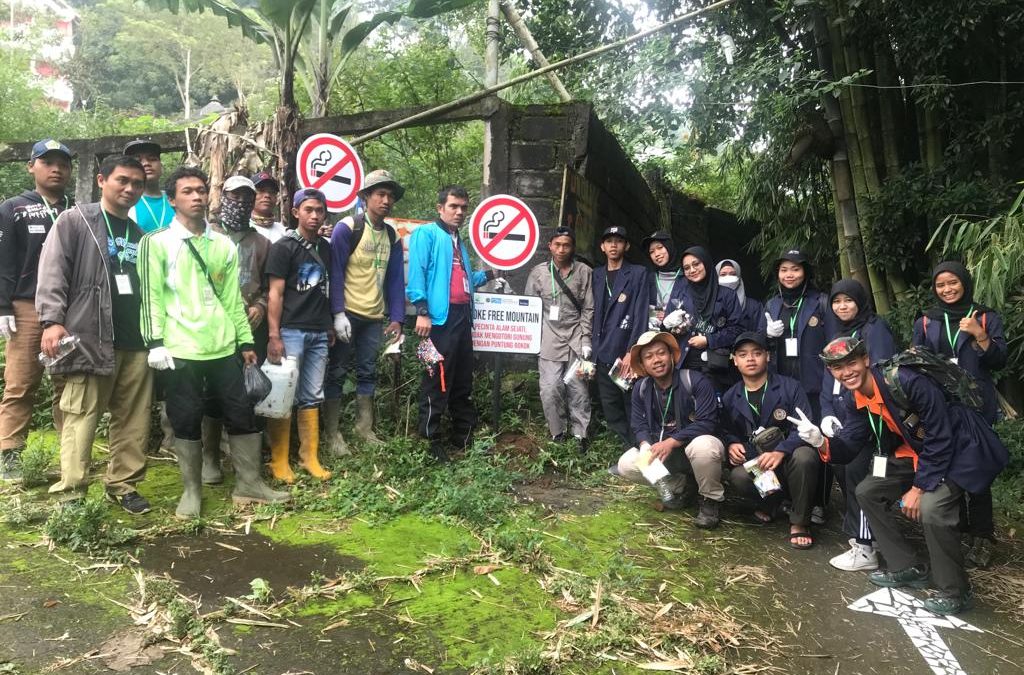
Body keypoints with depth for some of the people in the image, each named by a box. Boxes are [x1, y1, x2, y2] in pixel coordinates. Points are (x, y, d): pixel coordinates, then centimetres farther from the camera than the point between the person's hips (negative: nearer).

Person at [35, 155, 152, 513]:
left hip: (137, 342, 5)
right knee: (81, 418, -5)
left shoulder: (141, 235, 20)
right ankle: (70, 494, 1)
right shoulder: (75, 221, 5)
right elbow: (52, 273, -4)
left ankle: (124, 484, 17)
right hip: (89, 339, -5)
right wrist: (52, 320, -15)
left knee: (133, 420, 7)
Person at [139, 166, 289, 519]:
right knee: (186, 420, 4)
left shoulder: (224, 244, 14)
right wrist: (155, 342, -13)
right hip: (181, 350, -4)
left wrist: (246, 341, 12)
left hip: (223, 347, 4)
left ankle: (249, 484, 18)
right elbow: (150, 296, -5)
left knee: (242, 414, 5)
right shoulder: (157, 242, 0)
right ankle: (192, 489, 19)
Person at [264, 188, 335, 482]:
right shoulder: (284, 247, -4)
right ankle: (279, 461, 7)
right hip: (291, 331, -5)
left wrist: (331, 326, 15)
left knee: (312, 397, 9)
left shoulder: (326, 248, 14)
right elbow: (275, 294, -8)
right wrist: (274, 336, -14)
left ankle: (310, 457, 17)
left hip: (319, 333, 6)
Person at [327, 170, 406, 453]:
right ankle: (332, 433, 10)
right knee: (337, 372, 2)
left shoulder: (392, 236, 9)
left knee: (368, 372, 12)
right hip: (347, 314, -5)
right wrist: (338, 313, -17)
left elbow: (395, 279, 9)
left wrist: (397, 318, 2)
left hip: (375, 318, 6)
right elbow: (335, 273, -12)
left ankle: (364, 427, 23)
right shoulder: (347, 228, -8)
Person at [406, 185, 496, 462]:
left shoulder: (459, 241, 24)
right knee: (437, 381, -5)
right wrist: (422, 311, -22)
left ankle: (464, 435, 23)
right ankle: (430, 440, 3)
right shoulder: (426, 234, -2)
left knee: (463, 381, 13)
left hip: (462, 316, 8)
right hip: (440, 317, -8)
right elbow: (417, 273, -14)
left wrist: (489, 274, 16)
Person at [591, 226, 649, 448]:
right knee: (611, 410, 8)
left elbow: (640, 315, -7)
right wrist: (592, 349, 6)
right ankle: (628, 448, 20)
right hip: (603, 354, 5)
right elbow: (594, 315, 12)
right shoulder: (596, 275, 14)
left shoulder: (638, 274, 0)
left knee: (632, 407, -1)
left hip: (627, 353, -4)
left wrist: (631, 352, -13)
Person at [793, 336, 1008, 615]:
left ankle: (955, 592, -6)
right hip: (917, 453, 9)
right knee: (867, 492, 5)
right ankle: (909, 567, 17)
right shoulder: (859, 402, -3)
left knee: (930, 508, -29)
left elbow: (940, 439, -25)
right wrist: (821, 442, -28)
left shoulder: (907, 382, -28)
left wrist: (918, 488, -21)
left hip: (959, 448, -8)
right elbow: (847, 447, -5)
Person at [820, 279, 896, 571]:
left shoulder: (875, 329, -6)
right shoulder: (835, 331, 17)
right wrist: (827, 412, 2)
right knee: (842, 471, 7)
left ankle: (865, 547, 0)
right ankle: (858, 530, 24)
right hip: (840, 416, 7)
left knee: (856, 473, -7)